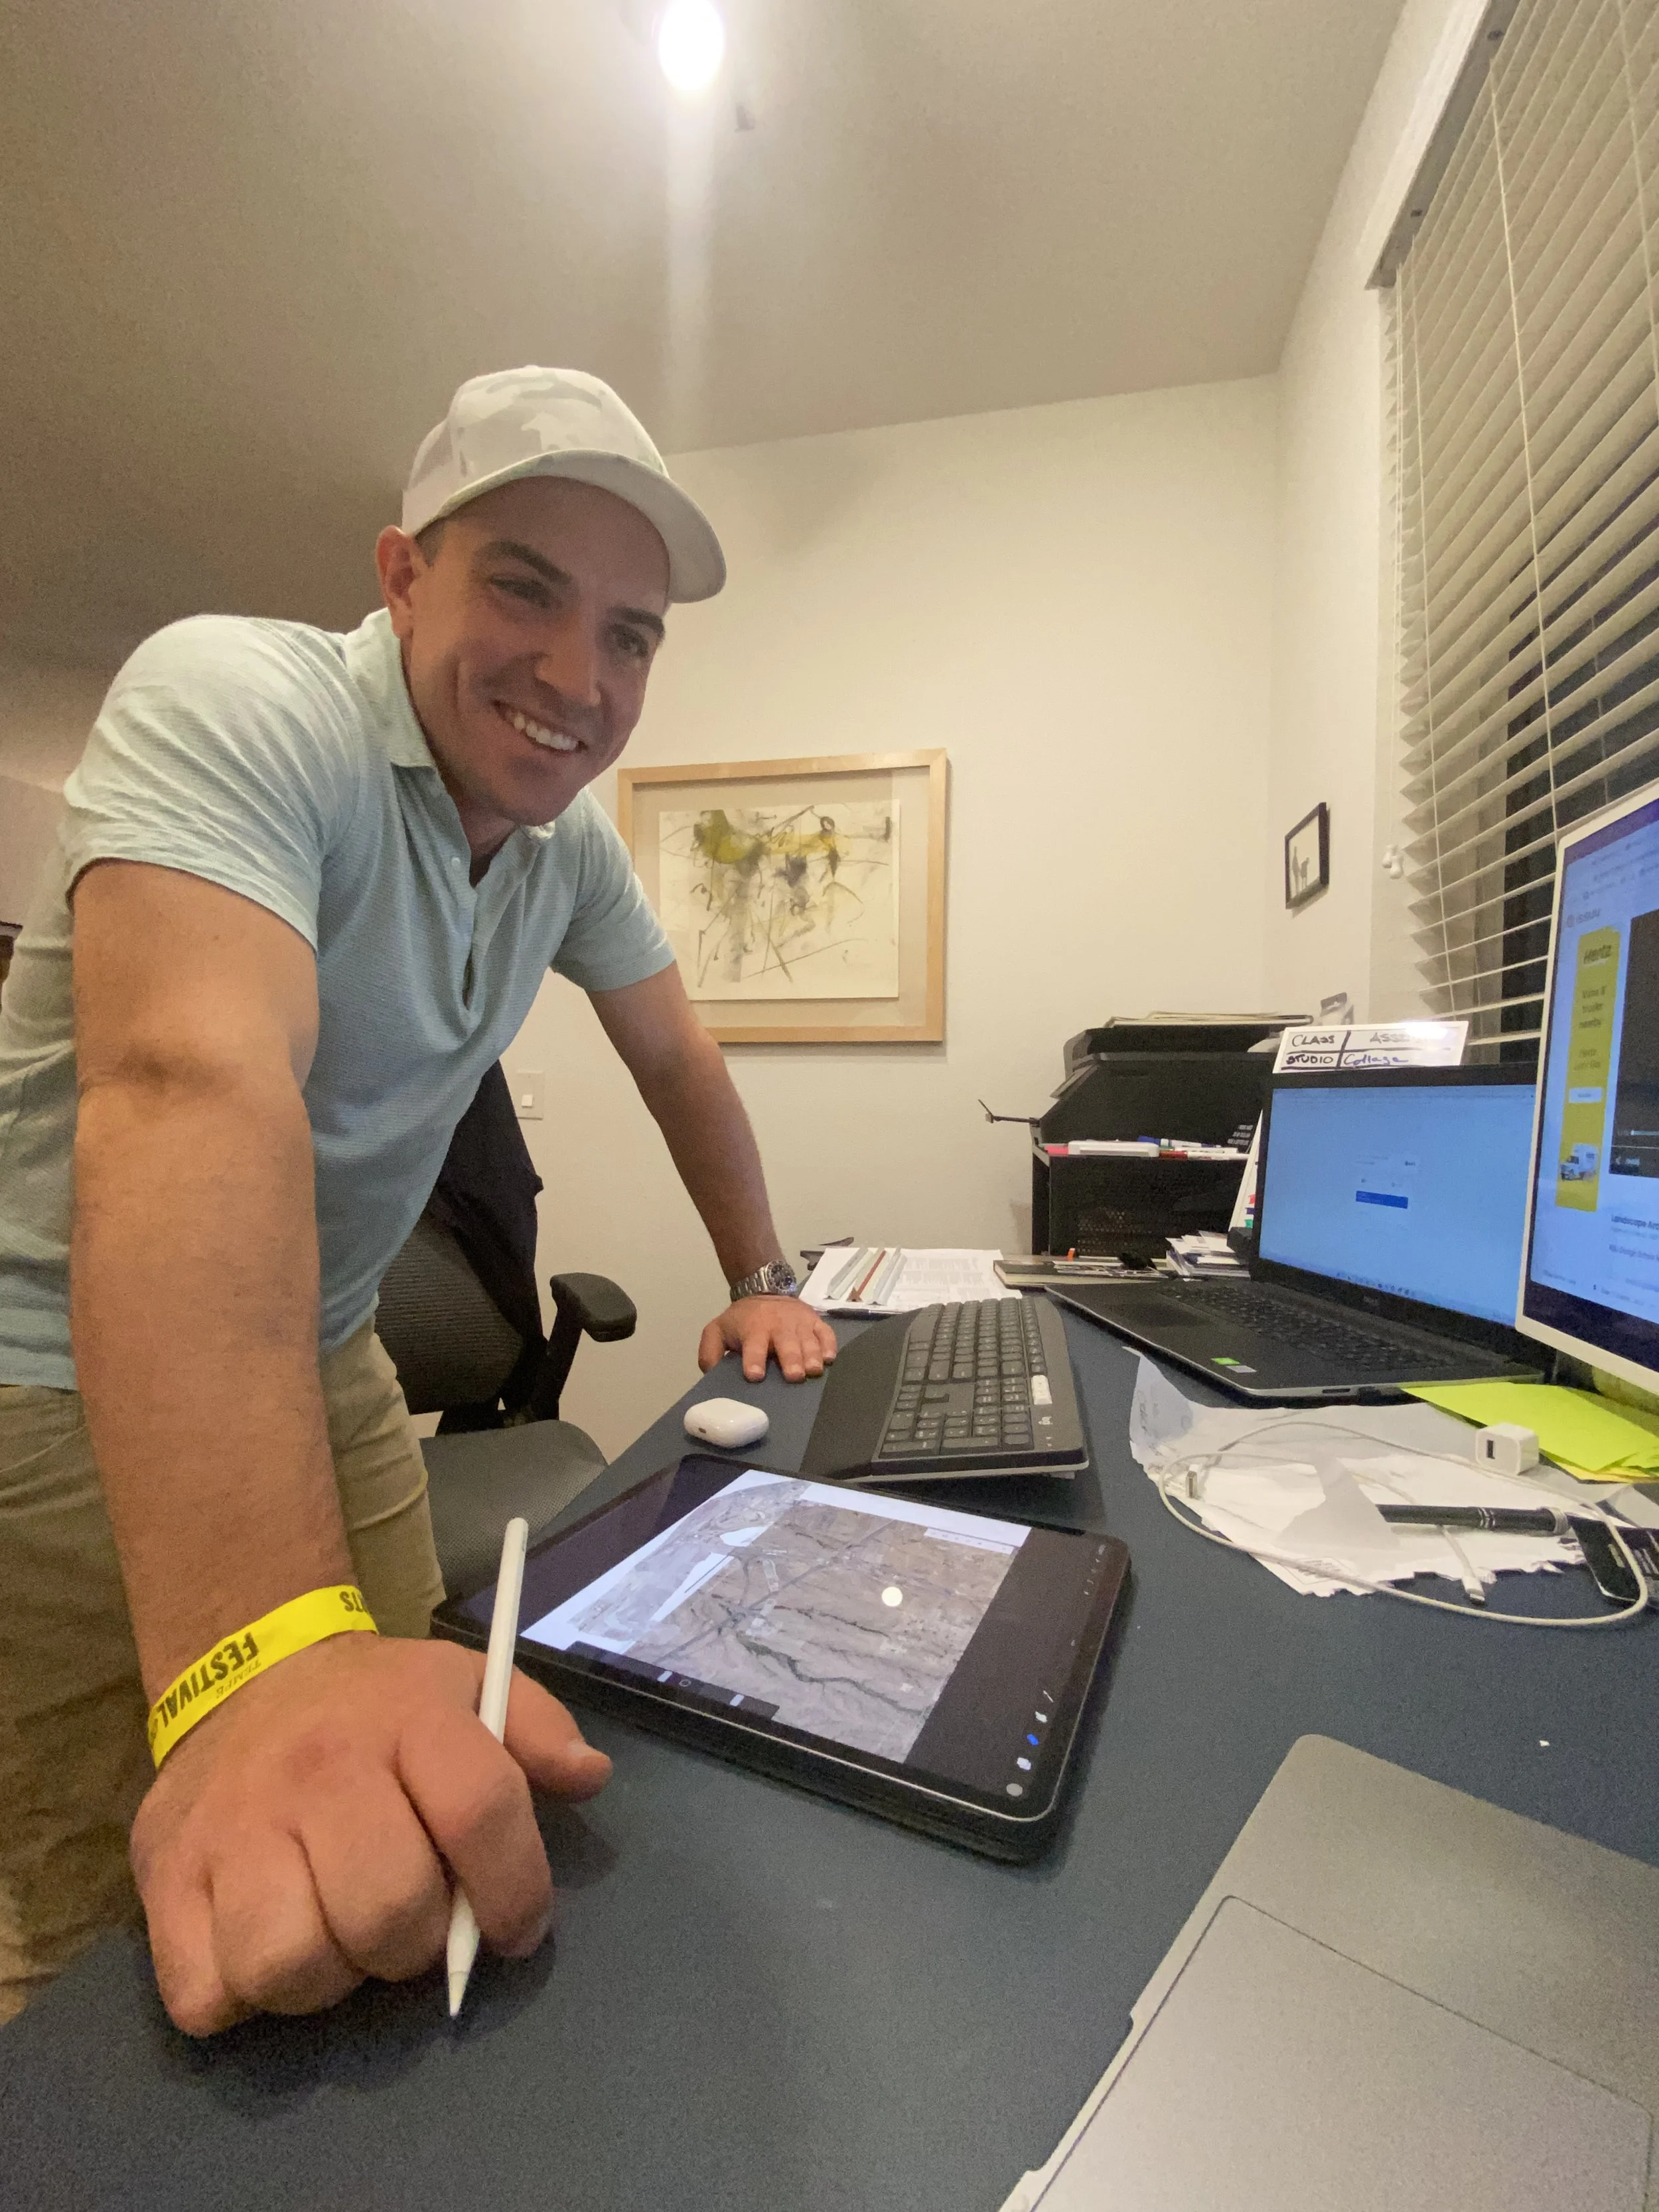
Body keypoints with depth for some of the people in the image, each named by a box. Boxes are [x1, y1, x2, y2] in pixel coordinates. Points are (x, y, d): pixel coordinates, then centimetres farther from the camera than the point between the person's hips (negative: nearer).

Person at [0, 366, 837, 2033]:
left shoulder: (566, 836, 1)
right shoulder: (236, 701, -22)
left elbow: (676, 1056, 9)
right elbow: (196, 1088, -39)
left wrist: (759, 1282, 7)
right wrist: (263, 1652, -47)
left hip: (320, 1360, 6)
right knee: (139, 1935, 4)